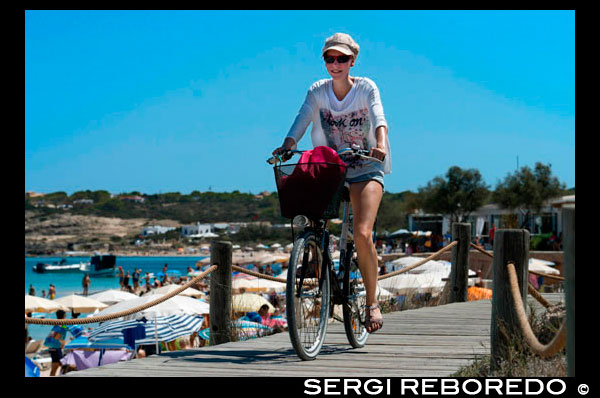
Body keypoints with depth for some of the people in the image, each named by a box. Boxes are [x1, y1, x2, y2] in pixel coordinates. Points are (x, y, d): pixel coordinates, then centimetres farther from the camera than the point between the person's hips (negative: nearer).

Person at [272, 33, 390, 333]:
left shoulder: (366, 88, -6)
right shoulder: (317, 91, 0)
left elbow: (379, 118, -23)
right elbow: (302, 120, -14)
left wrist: (381, 145, -44)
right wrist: (286, 146, -33)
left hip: (364, 168, -3)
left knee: (362, 233, -20)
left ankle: (372, 302, -7)